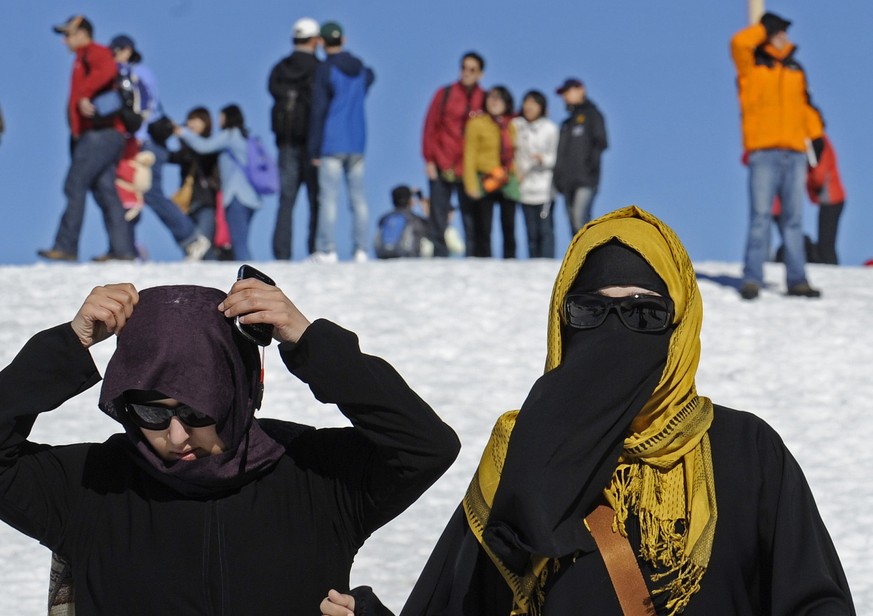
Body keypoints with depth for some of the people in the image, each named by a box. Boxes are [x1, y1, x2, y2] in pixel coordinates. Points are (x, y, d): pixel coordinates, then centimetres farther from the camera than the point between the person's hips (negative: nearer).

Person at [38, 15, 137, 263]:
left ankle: (66, 246, -14)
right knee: (104, 191, 5)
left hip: (100, 134, -10)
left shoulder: (95, 53, -3)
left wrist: (84, 94, -29)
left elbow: (107, 69, -26)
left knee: (75, 185, -12)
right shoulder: (84, 59, 28)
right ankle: (123, 249, 0)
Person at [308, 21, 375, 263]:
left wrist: (314, 149, -7)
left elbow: (318, 111, -10)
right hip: (357, 143, 6)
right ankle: (361, 250, 2)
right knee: (358, 198, 6)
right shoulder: (360, 69, 10)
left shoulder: (325, 70, -8)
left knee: (328, 198, -6)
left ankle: (327, 251, -11)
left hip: (332, 144, -6)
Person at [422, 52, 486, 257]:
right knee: (438, 220, -1)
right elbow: (430, 127, 5)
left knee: (471, 221, -3)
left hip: (470, 169, 0)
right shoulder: (445, 94, 6)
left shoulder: (485, 100, 8)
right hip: (442, 168, 0)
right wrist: (429, 160, -2)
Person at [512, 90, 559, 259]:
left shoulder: (549, 128, 2)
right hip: (525, 187, 3)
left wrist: (543, 158, -15)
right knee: (531, 232, 4)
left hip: (544, 186, -3)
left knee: (545, 230, -8)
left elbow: (555, 156, 1)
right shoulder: (516, 125, 11)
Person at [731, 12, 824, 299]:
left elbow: (806, 105, 23)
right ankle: (752, 279, -8)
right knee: (760, 216, -10)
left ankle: (796, 279, 7)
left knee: (793, 218, 5)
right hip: (763, 152, -5)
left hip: (794, 152, 5)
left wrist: (816, 135, 13)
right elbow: (739, 42, -14)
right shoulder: (751, 65, 5)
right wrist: (765, 28, -1)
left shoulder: (795, 70, 19)